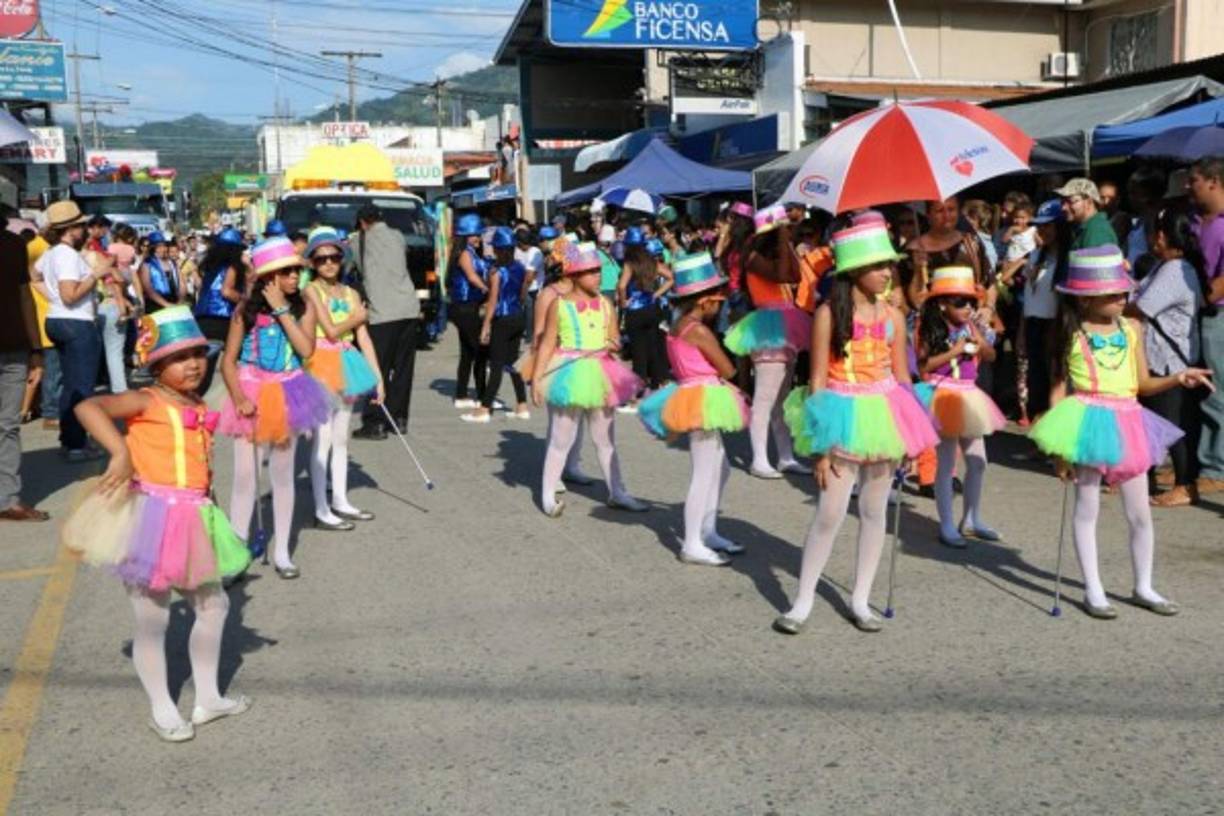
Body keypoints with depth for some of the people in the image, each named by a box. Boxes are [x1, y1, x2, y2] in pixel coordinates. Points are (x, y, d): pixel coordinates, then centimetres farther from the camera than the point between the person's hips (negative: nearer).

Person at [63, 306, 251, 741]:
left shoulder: (199, 410, 10)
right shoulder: (147, 402, -11)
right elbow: (87, 408, -26)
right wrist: (121, 453, -33)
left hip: (191, 524, 8)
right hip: (152, 521, -8)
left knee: (214, 606, 17)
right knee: (153, 620, 6)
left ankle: (207, 699, 33)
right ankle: (162, 710, 24)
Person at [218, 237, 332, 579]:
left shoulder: (303, 307, -4)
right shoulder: (247, 310, -6)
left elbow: (306, 350, -19)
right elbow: (229, 360, -5)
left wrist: (282, 309, -19)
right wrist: (239, 398, -17)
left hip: (287, 395, 1)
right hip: (254, 395, -1)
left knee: (283, 473, 11)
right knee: (245, 477, -1)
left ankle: (281, 551, 21)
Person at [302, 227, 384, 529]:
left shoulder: (351, 293, 10)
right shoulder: (312, 289, -6)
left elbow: (363, 338, 7)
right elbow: (331, 331, -15)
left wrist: (377, 377, 3)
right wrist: (358, 316, 1)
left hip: (346, 367, 6)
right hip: (322, 366, -6)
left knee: (341, 438, 13)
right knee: (323, 438, -5)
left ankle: (340, 501, 22)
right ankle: (321, 510, -1)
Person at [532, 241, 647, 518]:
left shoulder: (605, 304, 5)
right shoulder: (559, 305, -6)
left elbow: (614, 337, 9)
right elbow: (548, 343, -4)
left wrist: (614, 344, -15)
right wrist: (536, 378, -8)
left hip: (600, 374, 4)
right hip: (570, 374, -4)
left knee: (605, 438, 14)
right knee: (561, 439, 4)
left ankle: (617, 493, 23)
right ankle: (548, 495, 16)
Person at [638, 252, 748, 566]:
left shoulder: (678, 326, 11)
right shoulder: (699, 330, -17)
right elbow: (728, 370, -13)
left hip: (694, 399, 10)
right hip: (703, 401, -10)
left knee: (720, 468, 18)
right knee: (704, 474, -5)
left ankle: (708, 531, 27)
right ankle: (692, 544, 0)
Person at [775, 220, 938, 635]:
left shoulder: (892, 315, 4)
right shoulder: (830, 313, -8)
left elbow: (902, 377, 10)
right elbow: (818, 379, -8)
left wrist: (911, 430, 7)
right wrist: (821, 444, -11)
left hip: (883, 417, 5)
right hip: (844, 418, -4)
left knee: (874, 510, 10)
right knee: (830, 513, -6)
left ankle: (860, 600, 23)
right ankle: (803, 602, 8)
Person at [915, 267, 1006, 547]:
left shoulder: (970, 327, 4)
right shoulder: (931, 330, -10)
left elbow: (990, 356, 9)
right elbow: (923, 366, -16)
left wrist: (980, 341, -10)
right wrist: (954, 351, -18)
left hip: (969, 397, 6)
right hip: (943, 397, -6)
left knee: (977, 461, 12)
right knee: (946, 464, -1)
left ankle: (972, 520, 27)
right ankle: (947, 526, 8)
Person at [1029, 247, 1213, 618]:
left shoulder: (1132, 329, 5)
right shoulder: (1070, 334, -7)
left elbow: (1144, 384, 9)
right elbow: (1059, 388, -6)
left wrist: (1178, 378, -11)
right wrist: (1061, 447, -9)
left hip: (1127, 424, 5)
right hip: (1090, 421, -4)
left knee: (1140, 513, 11)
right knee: (1087, 508, 4)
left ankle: (1143, 587, 26)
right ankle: (1093, 591, 14)